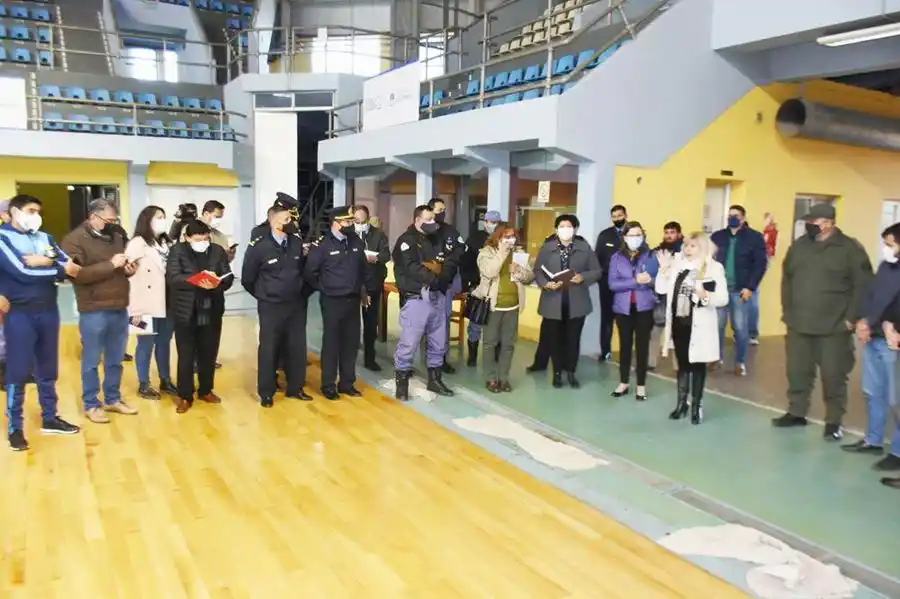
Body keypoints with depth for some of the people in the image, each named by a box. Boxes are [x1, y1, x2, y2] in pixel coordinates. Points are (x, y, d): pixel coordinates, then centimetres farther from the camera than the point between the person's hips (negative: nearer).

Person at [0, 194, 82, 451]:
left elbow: (72, 264, 1)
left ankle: (50, 418, 25)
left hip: (48, 310, 5)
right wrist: (61, 269, -10)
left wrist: (47, 261, -17)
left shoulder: (44, 238, 11)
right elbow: (23, 272, -18)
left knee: (48, 369, 13)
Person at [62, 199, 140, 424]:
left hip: (119, 308, 6)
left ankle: (113, 400, 28)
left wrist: (129, 269, 0)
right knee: (92, 361, 6)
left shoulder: (117, 236, 12)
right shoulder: (75, 240, -7)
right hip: (93, 311, -6)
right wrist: (110, 264, -22)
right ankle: (91, 405, 18)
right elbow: (77, 274, -20)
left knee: (115, 360, 15)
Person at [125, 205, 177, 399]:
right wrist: (135, 309, -16)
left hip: (166, 303, 6)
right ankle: (143, 385, 16)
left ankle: (166, 381, 25)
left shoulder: (164, 243, 16)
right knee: (146, 344, 3)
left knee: (164, 342, 13)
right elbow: (128, 276, -12)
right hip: (147, 305, -6)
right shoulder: (137, 243, -7)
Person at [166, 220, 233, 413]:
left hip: (212, 312, 3)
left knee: (209, 355, 13)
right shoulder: (177, 251, -3)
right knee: (186, 356, 4)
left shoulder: (218, 251, 5)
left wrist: (217, 282, -22)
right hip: (185, 313, -3)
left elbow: (229, 278, 0)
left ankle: (206, 390, 29)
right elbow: (172, 277, -15)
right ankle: (184, 396, 16)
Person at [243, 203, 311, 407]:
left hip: (296, 304, 4)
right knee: (269, 349, 6)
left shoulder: (297, 241, -3)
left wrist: (299, 291, 9)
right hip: (271, 307, -3)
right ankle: (266, 393, 20)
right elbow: (247, 279, 0)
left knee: (297, 347, 10)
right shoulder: (258, 246, -12)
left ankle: (295, 388, 26)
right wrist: (263, 295, 9)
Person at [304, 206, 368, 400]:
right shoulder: (322, 244, -11)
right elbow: (310, 272, -7)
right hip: (332, 301, -5)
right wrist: (324, 288, 0)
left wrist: (361, 289, 14)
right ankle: (329, 385, 15)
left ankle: (347, 383, 23)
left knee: (351, 342, 11)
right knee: (331, 343, 4)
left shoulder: (356, 242, 5)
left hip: (353, 300, 5)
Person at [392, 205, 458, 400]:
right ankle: (401, 382, 7)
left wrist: (444, 276, -14)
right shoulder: (407, 240, -5)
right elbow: (411, 268, -19)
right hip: (416, 298, -7)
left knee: (439, 342, 14)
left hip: (438, 296, 7)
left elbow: (451, 262, 6)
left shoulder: (437, 240, 16)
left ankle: (435, 379, 27)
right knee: (409, 343, -5)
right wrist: (434, 279, -23)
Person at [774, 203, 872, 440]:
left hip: (834, 329, -4)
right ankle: (796, 413, 28)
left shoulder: (850, 248, -6)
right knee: (797, 371, 12)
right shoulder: (799, 246, 8)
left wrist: (851, 318, -10)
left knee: (833, 375, 3)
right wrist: (787, 311, 11)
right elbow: (787, 279, 16)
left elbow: (863, 286, -7)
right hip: (798, 325, 5)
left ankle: (833, 422, 17)